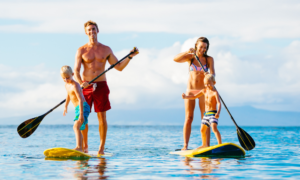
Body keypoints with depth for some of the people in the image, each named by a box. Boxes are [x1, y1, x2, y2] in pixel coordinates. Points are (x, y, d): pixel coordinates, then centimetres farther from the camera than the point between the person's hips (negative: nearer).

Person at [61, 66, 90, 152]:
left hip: (83, 107, -10)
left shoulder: (75, 86, -19)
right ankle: (82, 149, 32)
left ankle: (79, 147, -42)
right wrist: (66, 106, 40)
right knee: (79, 129, 19)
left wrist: (81, 114, -33)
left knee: (76, 126, -28)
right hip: (77, 108, 10)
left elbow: (80, 100, -27)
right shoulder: (67, 85, 11)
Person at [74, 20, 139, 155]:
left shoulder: (106, 50, 8)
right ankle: (84, 146, 15)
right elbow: (76, 70, -6)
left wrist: (130, 57, -4)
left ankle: (101, 148, 6)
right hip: (86, 86, 0)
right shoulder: (81, 50, 3)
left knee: (102, 117, 0)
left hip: (101, 85, 1)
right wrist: (81, 83, -24)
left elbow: (119, 67, 10)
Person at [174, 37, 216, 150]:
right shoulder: (190, 57, 3)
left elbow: (212, 74, -10)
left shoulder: (209, 59, 1)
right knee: (188, 118, -4)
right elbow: (176, 59, -12)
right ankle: (185, 145, -5)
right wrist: (187, 52, -26)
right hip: (190, 90, 1)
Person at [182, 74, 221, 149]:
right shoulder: (204, 91, 11)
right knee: (202, 130, 16)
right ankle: (204, 145, 33)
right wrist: (186, 97, 6)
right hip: (206, 114, 9)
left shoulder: (215, 92, -13)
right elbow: (194, 96, 22)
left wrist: (218, 113, -41)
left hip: (213, 113, -8)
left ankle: (220, 144, -29)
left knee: (214, 128, -27)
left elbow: (219, 103, -25)